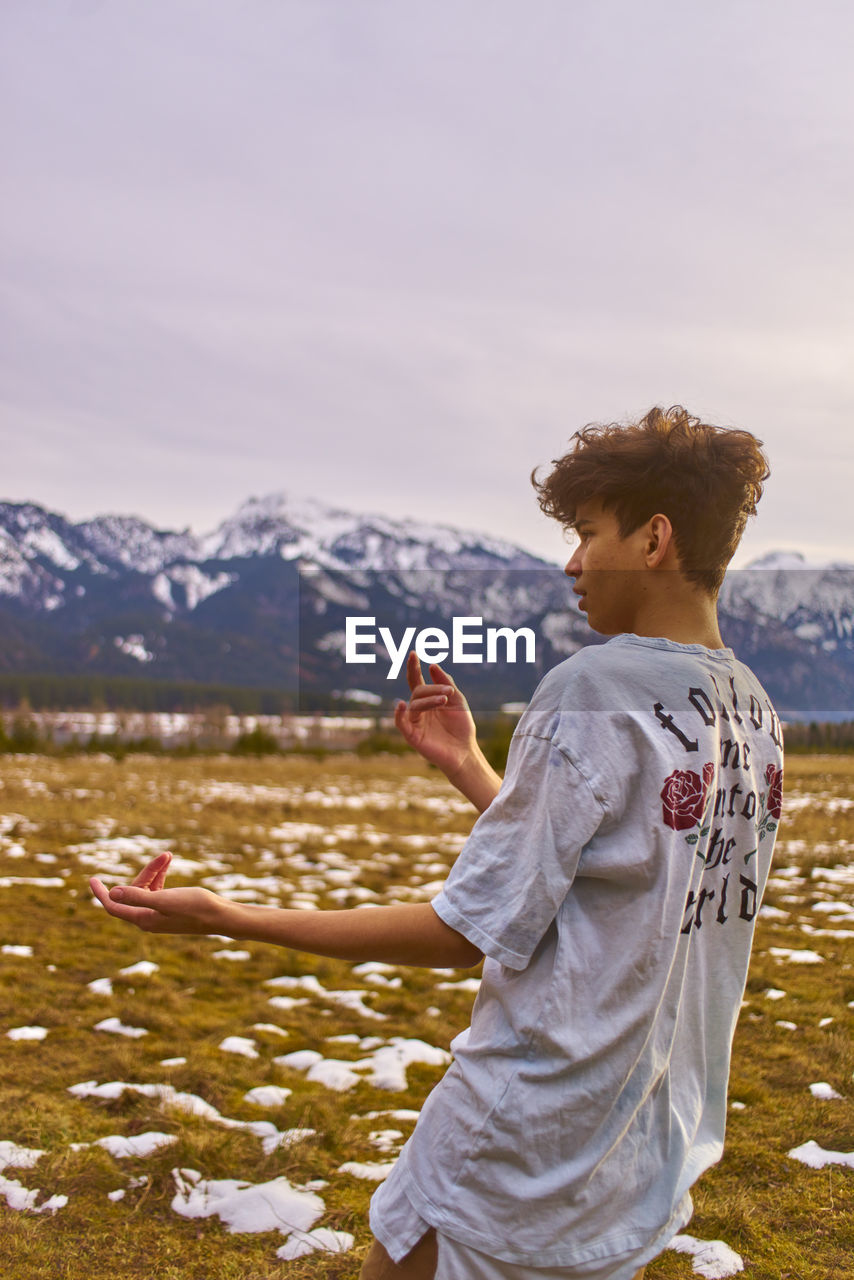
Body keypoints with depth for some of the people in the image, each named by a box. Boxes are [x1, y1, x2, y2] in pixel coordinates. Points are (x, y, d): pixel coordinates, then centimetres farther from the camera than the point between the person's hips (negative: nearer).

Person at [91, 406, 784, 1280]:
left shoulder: (592, 693, -21)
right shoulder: (754, 715, 3)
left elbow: (473, 930, -19)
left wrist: (231, 920, -14)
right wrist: (468, 768, 14)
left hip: (528, 1154, -7)